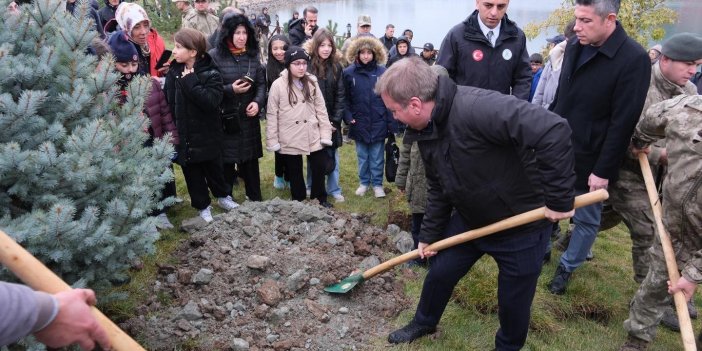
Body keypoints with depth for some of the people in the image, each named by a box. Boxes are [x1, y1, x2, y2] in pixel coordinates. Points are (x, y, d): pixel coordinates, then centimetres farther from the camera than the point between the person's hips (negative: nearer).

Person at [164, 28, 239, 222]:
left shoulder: (211, 74, -13)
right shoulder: (173, 73, -1)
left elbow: (211, 102, -27)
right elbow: (167, 102, -3)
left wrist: (191, 83, -26)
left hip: (207, 135, -3)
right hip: (183, 135, 3)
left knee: (213, 169, 16)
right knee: (192, 174, 13)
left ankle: (223, 195, 39)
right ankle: (203, 206, 31)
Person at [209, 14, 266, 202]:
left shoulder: (253, 55, 8)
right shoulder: (214, 56, -6)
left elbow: (262, 83, 7)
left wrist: (257, 102, -10)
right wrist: (231, 90, -19)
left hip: (249, 118, 4)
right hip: (224, 119, -3)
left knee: (251, 159, 11)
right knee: (226, 161, 4)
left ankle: (255, 198, 26)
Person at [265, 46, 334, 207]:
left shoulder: (312, 82, 0)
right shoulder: (278, 85, -9)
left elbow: (321, 109, 3)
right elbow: (272, 115, -6)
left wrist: (325, 133, -2)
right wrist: (272, 140, -7)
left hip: (313, 137, 2)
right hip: (290, 140, -2)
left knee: (319, 167, 11)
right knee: (294, 173, 12)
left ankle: (320, 198, 30)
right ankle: (299, 201, 30)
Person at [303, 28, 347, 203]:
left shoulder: (336, 67, 2)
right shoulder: (307, 66, -8)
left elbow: (340, 96, 1)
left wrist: (335, 120, -6)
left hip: (331, 121, 2)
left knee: (333, 156, 9)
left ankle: (334, 189, 22)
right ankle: (311, 189, 24)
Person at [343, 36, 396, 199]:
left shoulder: (382, 72, -4)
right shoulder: (349, 73, -2)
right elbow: (345, 99, 2)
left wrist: (392, 124, -6)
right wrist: (348, 117, -11)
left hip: (378, 123, -1)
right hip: (359, 124, 1)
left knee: (377, 157, 9)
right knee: (362, 156, 14)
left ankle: (377, 184, 23)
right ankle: (364, 182, 29)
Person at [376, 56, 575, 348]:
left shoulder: (476, 107, -35)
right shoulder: (426, 130, -5)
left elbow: (553, 131, -40)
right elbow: (439, 190, 8)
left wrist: (559, 199, -33)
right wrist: (429, 235, 13)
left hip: (521, 225, -7)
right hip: (469, 220, 7)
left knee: (513, 303, 12)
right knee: (439, 274, 18)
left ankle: (508, 345, 43)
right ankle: (424, 322, 48)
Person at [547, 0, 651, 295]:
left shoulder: (634, 59, -17)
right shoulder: (575, 48, 4)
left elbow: (623, 123, -18)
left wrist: (603, 170, -17)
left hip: (590, 161, -5)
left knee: (586, 220, 10)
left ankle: (566, 268, 29)